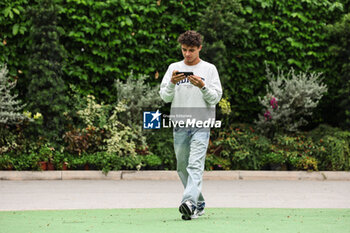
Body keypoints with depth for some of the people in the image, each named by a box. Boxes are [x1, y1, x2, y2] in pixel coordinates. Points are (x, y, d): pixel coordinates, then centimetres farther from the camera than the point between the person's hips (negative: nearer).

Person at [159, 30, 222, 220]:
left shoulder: (209, 69, 5)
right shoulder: (174, 68, 11)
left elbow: (216, 98, -1)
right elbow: (165, 97, 5)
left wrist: (202, 86, -18)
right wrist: (172, 83, -14)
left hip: (201, 125, -4)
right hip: (179, 125, 4)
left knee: (195, 165, -17)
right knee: (183, 167, 7)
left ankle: (189, 201, -31)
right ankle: (199, 204, 20)